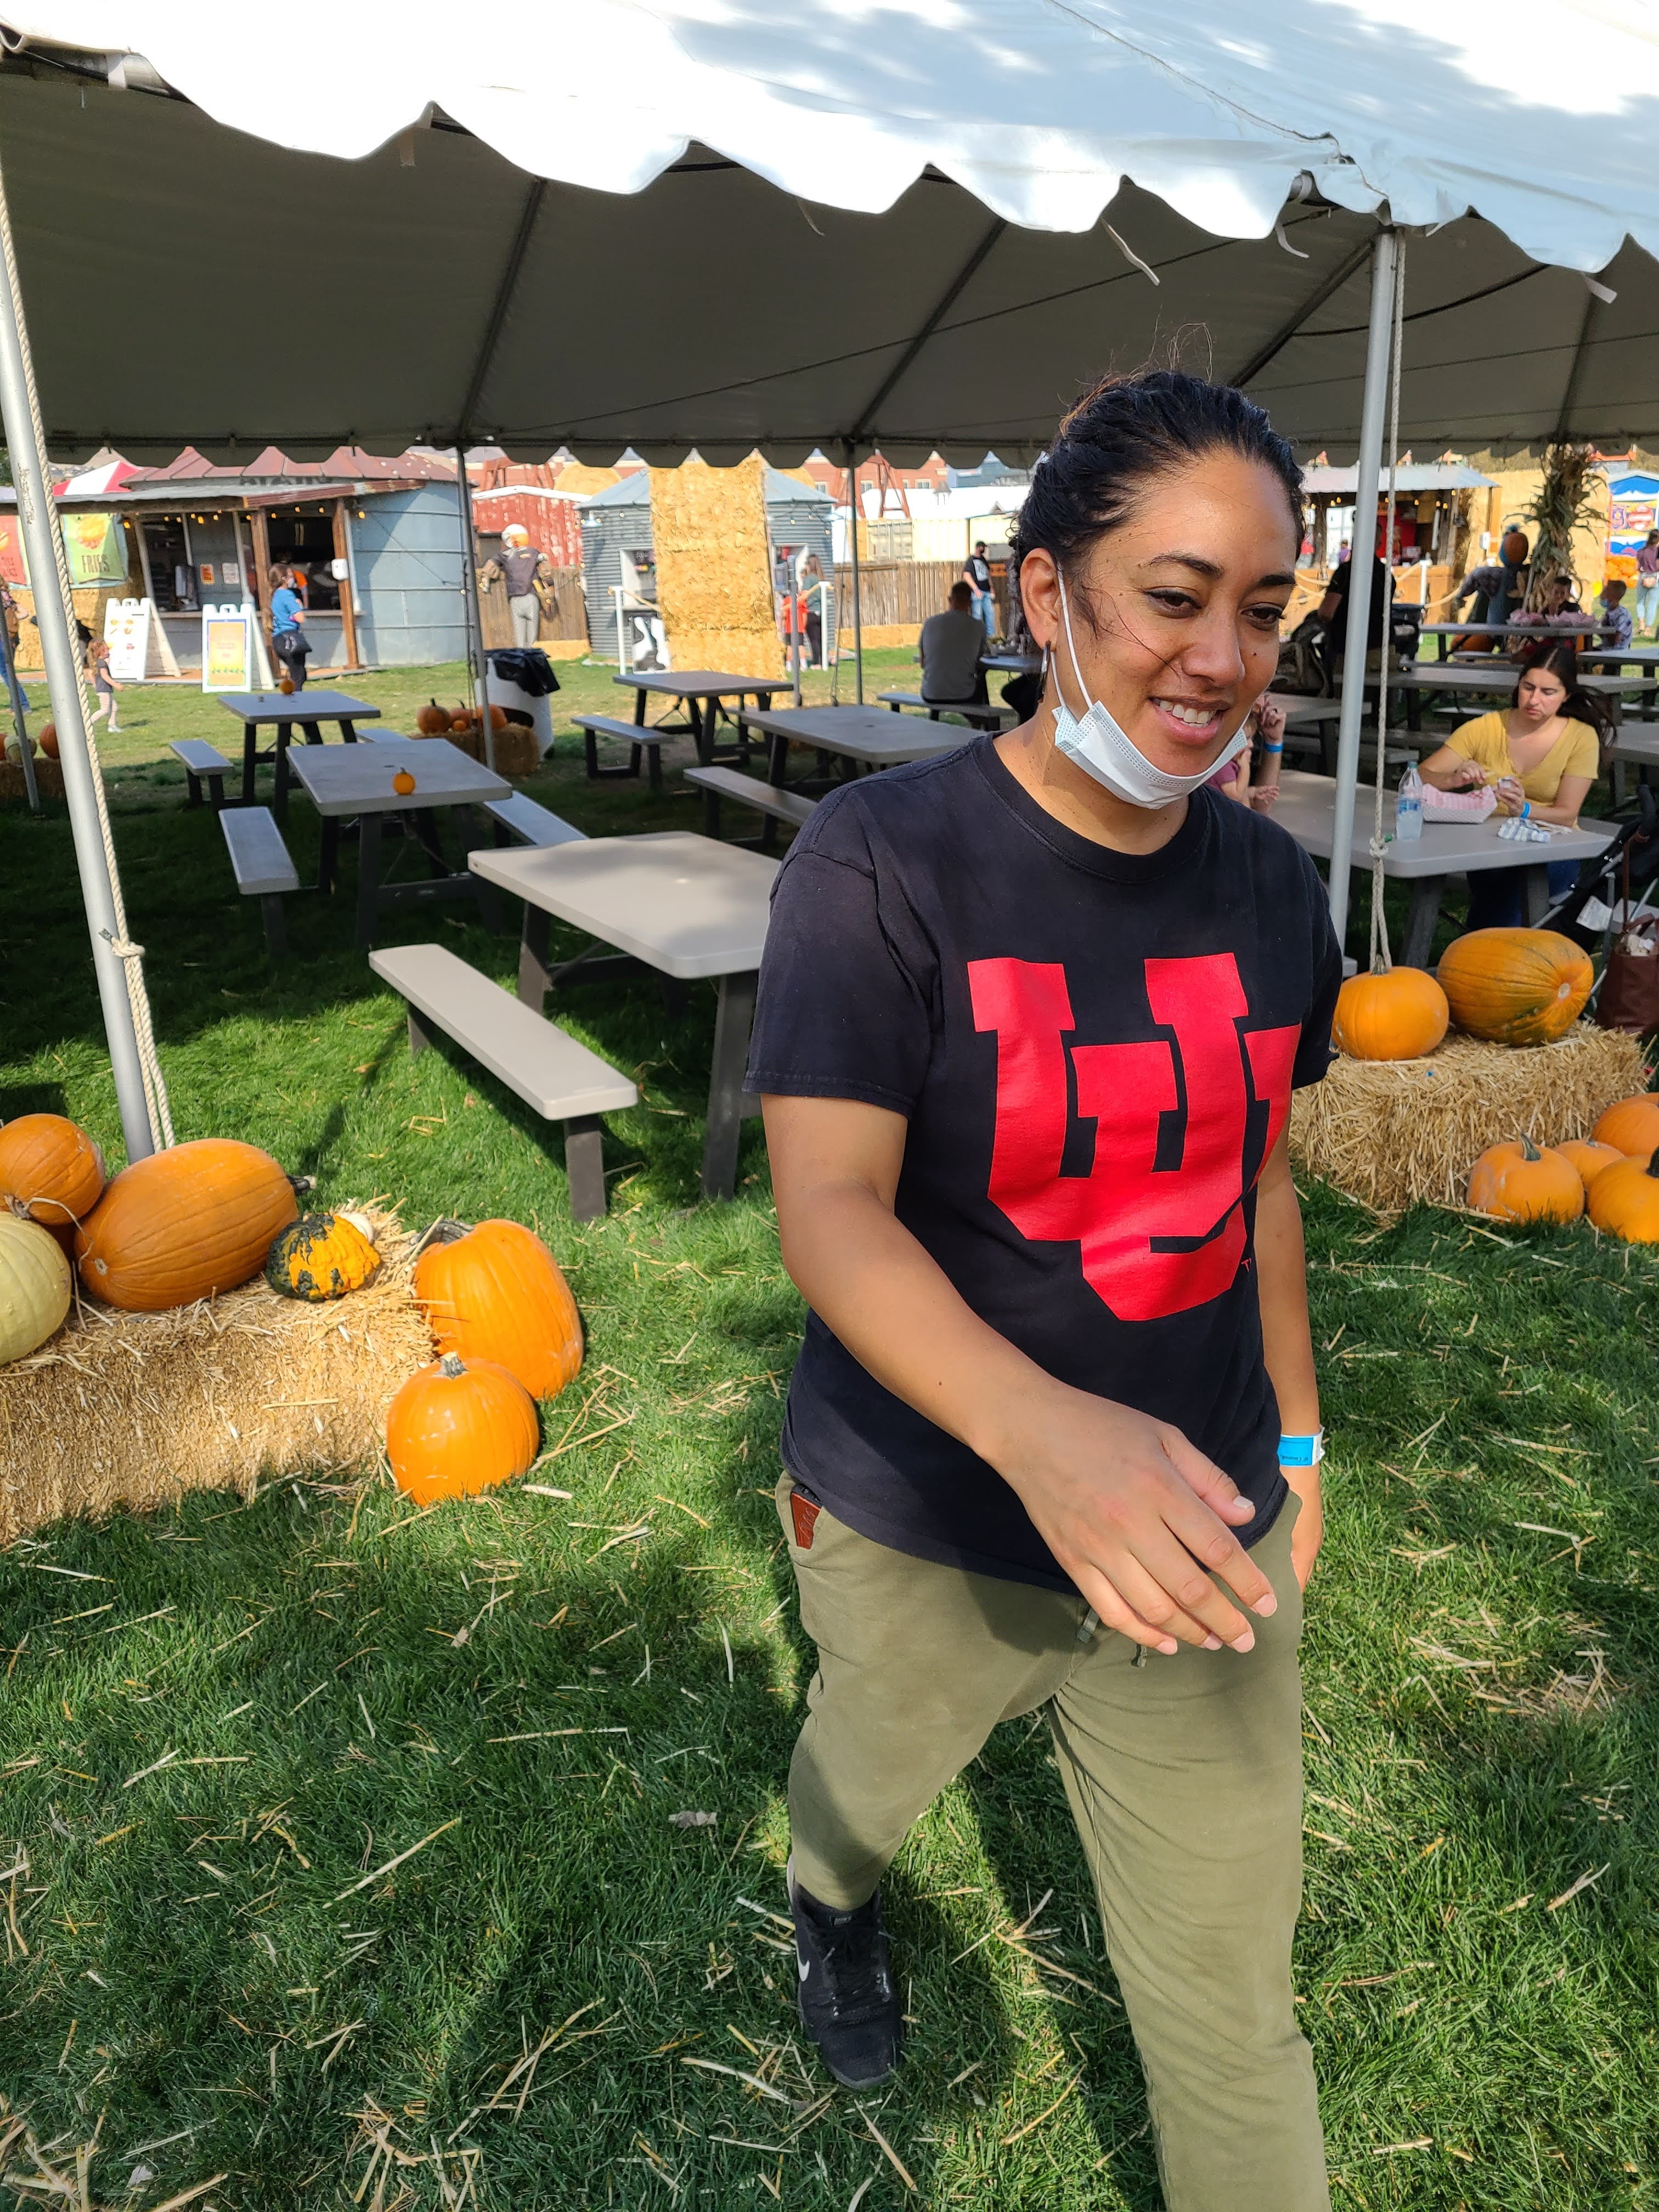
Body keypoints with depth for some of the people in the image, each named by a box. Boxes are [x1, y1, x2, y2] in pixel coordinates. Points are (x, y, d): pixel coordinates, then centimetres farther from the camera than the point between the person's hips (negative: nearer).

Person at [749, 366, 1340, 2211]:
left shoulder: (1271, 888, -3)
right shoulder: (883, 861, -19)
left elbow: (1256, 1175, 8)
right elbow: (828, 1209, -27)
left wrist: (1293, 1434, 14)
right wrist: (1041, 1427, -43)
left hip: (1199, 1527, 3)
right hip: (924, 1533, -2)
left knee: (1233, 2000, 13)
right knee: (864, 1771, 30)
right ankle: (830, 1904, 66)